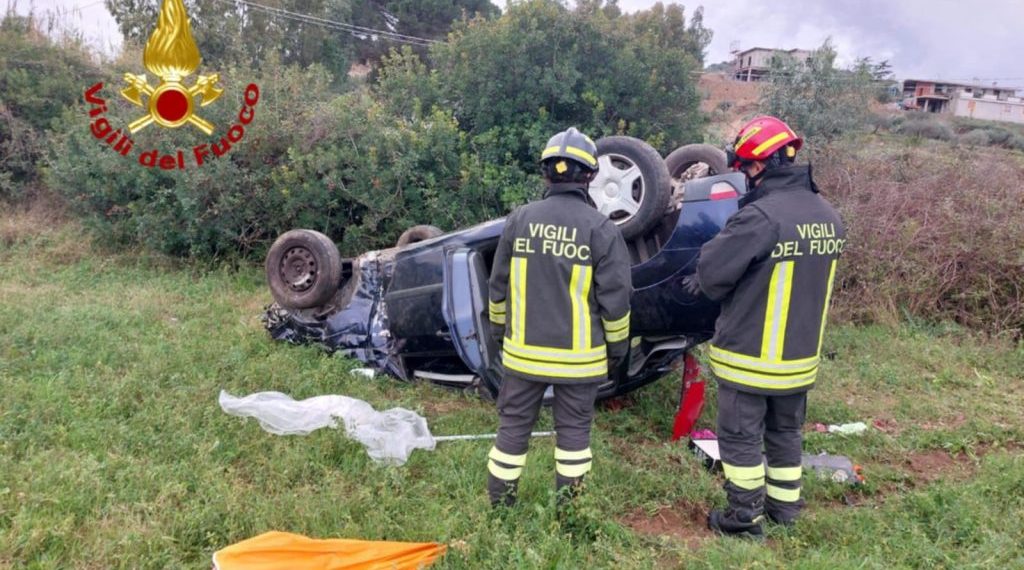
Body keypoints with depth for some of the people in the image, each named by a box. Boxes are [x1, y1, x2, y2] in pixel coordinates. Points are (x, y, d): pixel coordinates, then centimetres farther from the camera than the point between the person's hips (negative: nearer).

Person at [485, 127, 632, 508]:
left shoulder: (520, 219, -1)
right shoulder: (601, 229, -9)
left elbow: (498, 287, 5)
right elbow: (615, 297, -7)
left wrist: (500, 332, 19)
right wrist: (617, 346, 7)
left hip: (524, 351, 2)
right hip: (578, 356, -2)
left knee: (513, 425, 13)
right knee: (573, 430, 11)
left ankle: (499, 506, 23)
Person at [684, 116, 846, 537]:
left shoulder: (762, 216, -25)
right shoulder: (829, 217, 2)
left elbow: (712, 271, -21)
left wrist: (711, 284, 4)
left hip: (751, 354, -7)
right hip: (801, 352, 8)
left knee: (741, 436, 8)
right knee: (786, 431, 22)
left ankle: (747, 516, 19)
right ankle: (785, 504, 36)